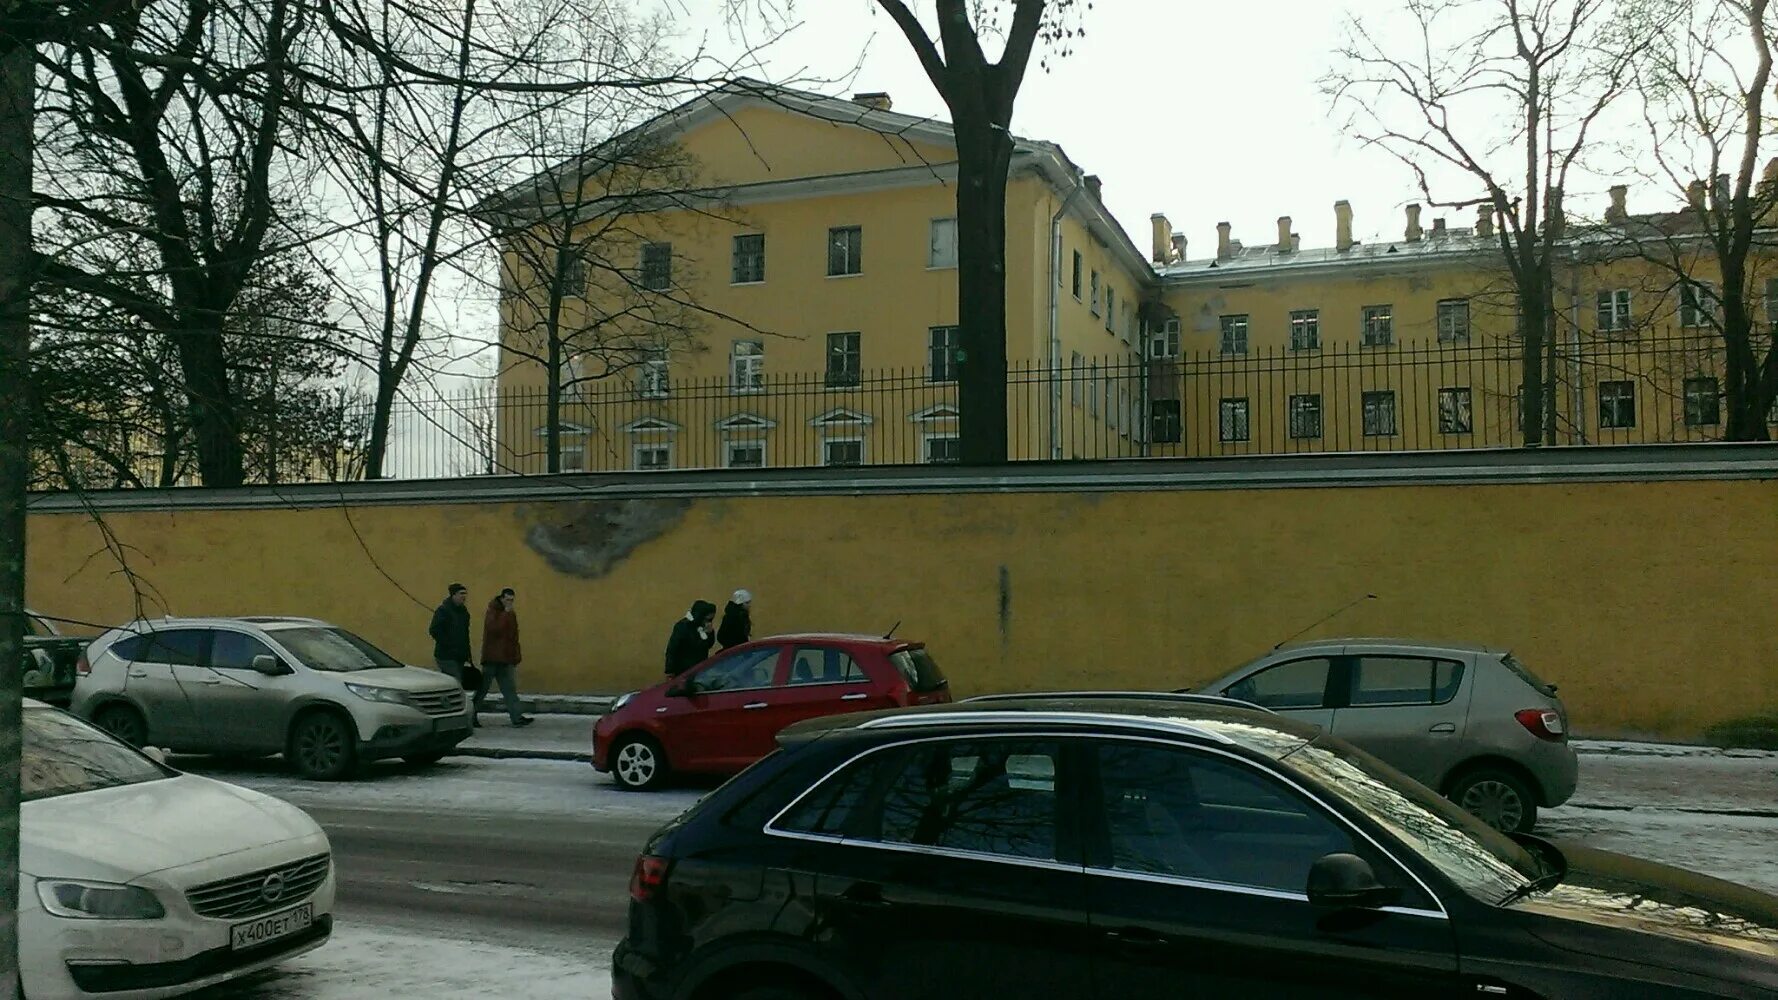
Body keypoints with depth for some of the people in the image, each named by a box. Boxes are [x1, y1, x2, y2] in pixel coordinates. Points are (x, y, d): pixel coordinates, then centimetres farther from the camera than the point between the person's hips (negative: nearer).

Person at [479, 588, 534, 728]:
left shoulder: (511, 614, 15)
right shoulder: (492, 612, -7)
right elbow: (493, 628, -26)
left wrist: (515, 658, 16)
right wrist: (506, 613, -22)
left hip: (506, 660, 7)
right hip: (491, 658, -7)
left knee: (509, 690, 5)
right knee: (483, 688, 0)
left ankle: (517, 717, 3)